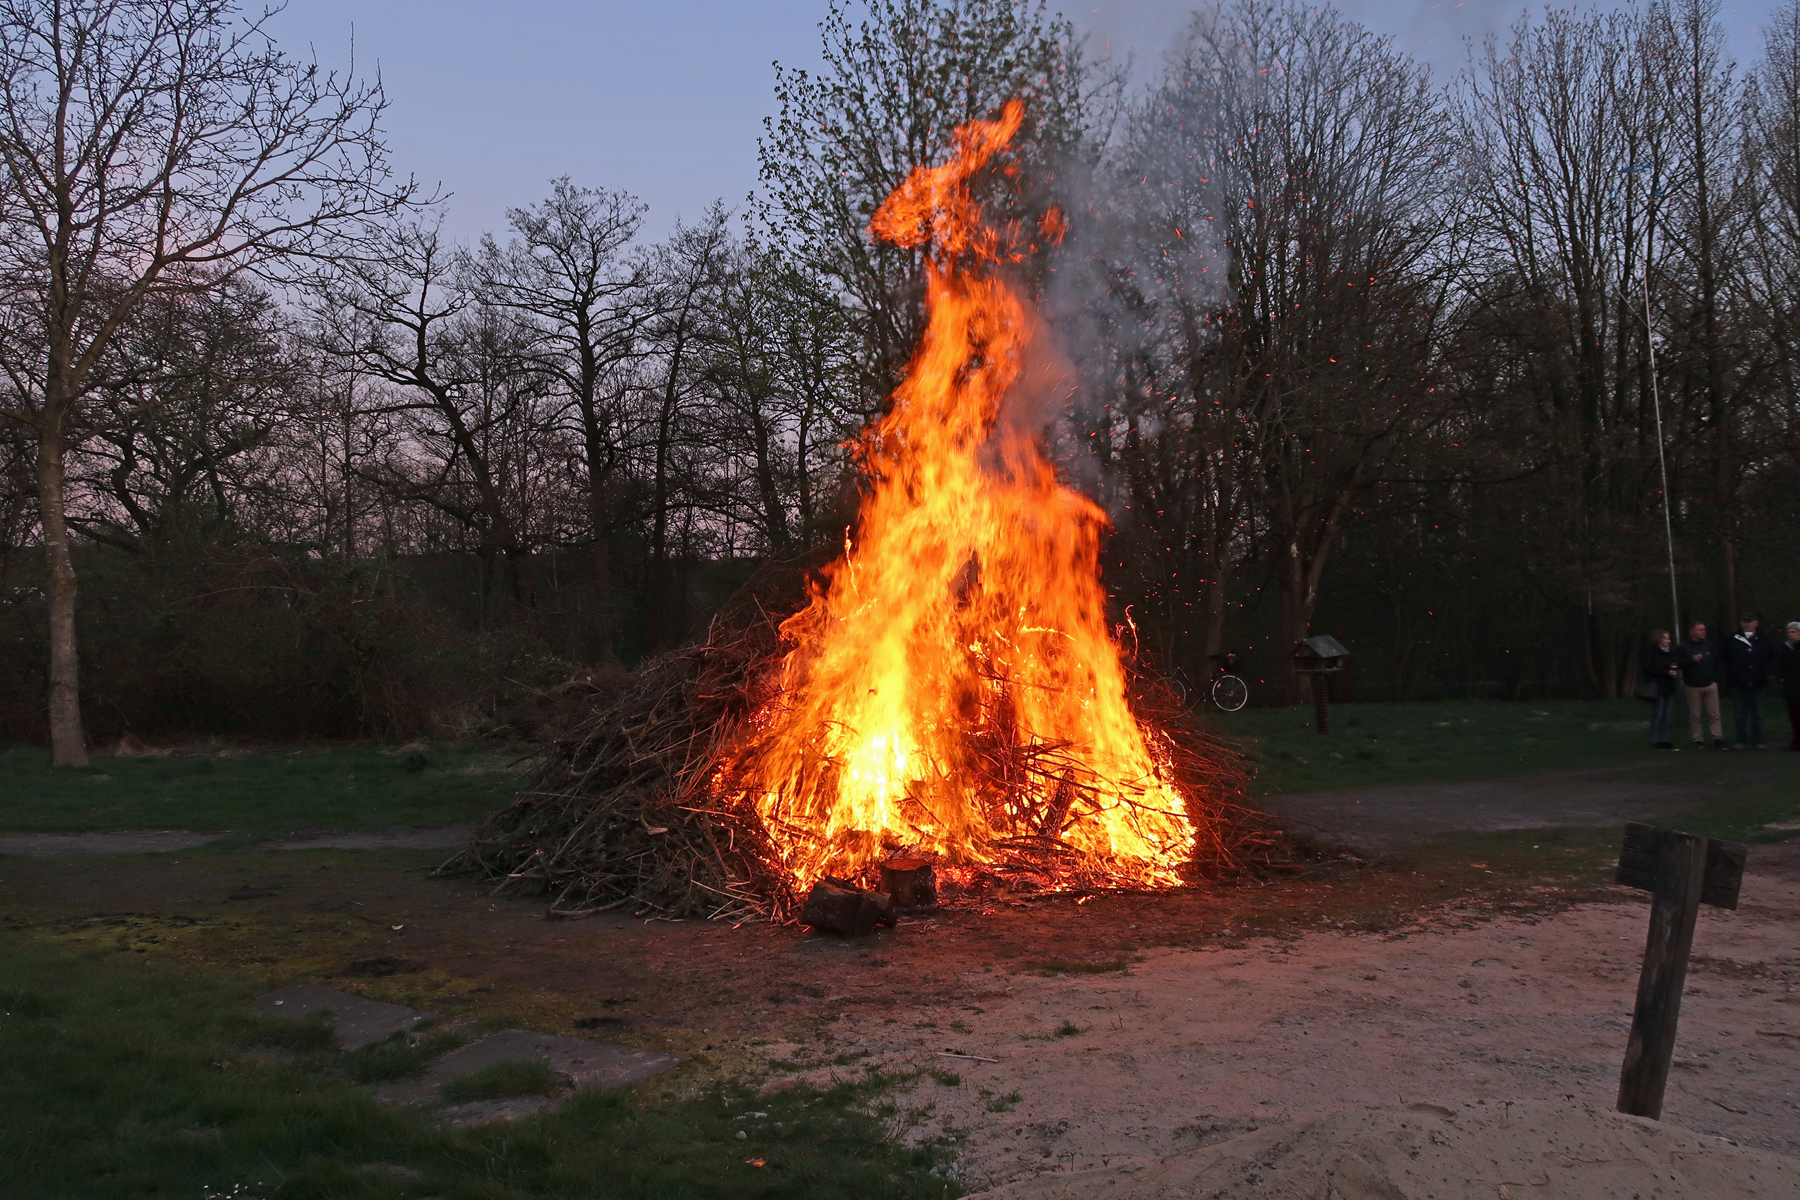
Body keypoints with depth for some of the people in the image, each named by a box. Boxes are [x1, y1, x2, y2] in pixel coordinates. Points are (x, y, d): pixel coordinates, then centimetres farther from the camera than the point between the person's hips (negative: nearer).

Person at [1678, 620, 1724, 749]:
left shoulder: (1710, 646, 8)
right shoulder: (1684, 647, -3)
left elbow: (1716, 663, 13)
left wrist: (1715, 679, 6)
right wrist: (1692, 659, -18)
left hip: (1710, 685, 3)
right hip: (1693, 686, -3)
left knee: (1715, 714, -2)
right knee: (1695, 715, 2)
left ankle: (1717, 737, -1)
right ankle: (1698, 739, 10)